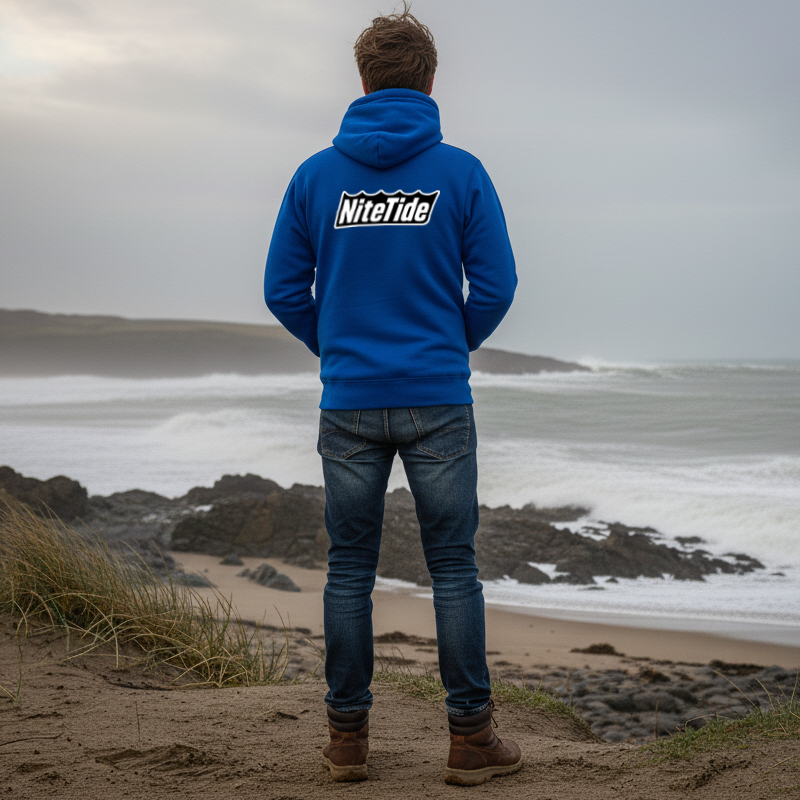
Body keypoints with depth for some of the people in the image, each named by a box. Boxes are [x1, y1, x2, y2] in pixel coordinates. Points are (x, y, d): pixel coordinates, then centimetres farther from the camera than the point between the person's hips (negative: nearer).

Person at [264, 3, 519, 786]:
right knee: (454, 570, 5)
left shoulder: (315, 175, 3)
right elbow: (494, 287, -3)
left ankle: (348, 737, 14)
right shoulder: (461, 173, -2)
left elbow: (284, 290, 3)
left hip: (349, 404, 2)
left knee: (349, 571, 9)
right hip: (439, 401, -1)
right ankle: (470, 739, 10)